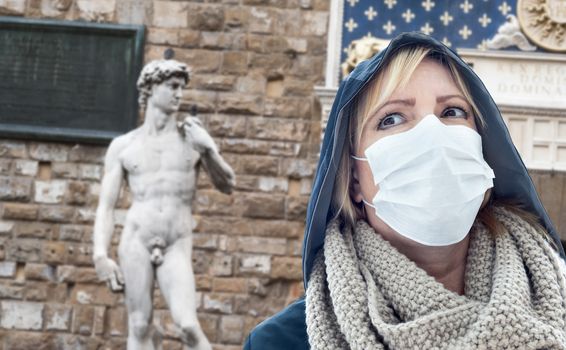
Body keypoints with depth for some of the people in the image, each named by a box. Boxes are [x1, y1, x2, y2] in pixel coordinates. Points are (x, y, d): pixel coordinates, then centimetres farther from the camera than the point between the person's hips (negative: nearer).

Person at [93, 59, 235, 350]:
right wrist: (100, 255, -9)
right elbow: (105, 207, 5)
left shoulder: (193, 137, 10)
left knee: (188, 326, -17)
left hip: (176, 249, 0)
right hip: (136, 242, 0)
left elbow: (227, 186, 9)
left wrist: (208, 149, -8)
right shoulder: (122, 145, 8)